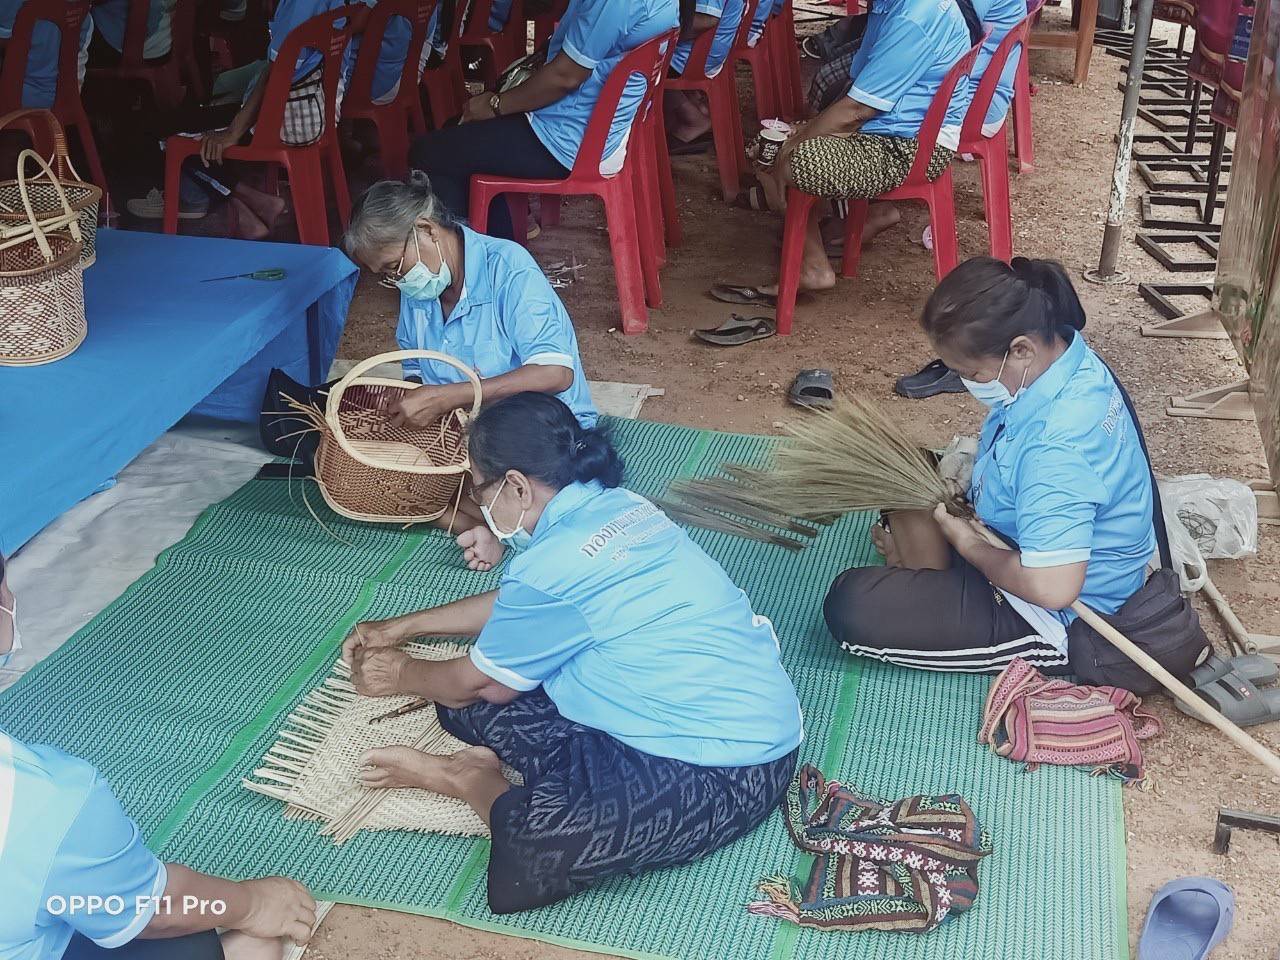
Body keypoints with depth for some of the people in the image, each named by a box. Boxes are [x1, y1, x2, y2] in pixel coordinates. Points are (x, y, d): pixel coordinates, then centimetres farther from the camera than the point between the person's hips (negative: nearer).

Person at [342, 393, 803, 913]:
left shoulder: (555, 565, -21)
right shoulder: (609, 506, 5)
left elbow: (483, 684, -2)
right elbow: (510, 606, 25)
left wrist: (402, 674, 18)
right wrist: (404, 627, 32)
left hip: (726, 769, -10)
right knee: (469, 698, 7)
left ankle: (473, 778, -5)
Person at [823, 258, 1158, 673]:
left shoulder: (1057, 446, -37)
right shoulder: (1066, 354, -7)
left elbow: (1051, 588, -40)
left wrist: (972, 548, -22)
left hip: (1055, 622, -10)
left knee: (851, 605, -22)